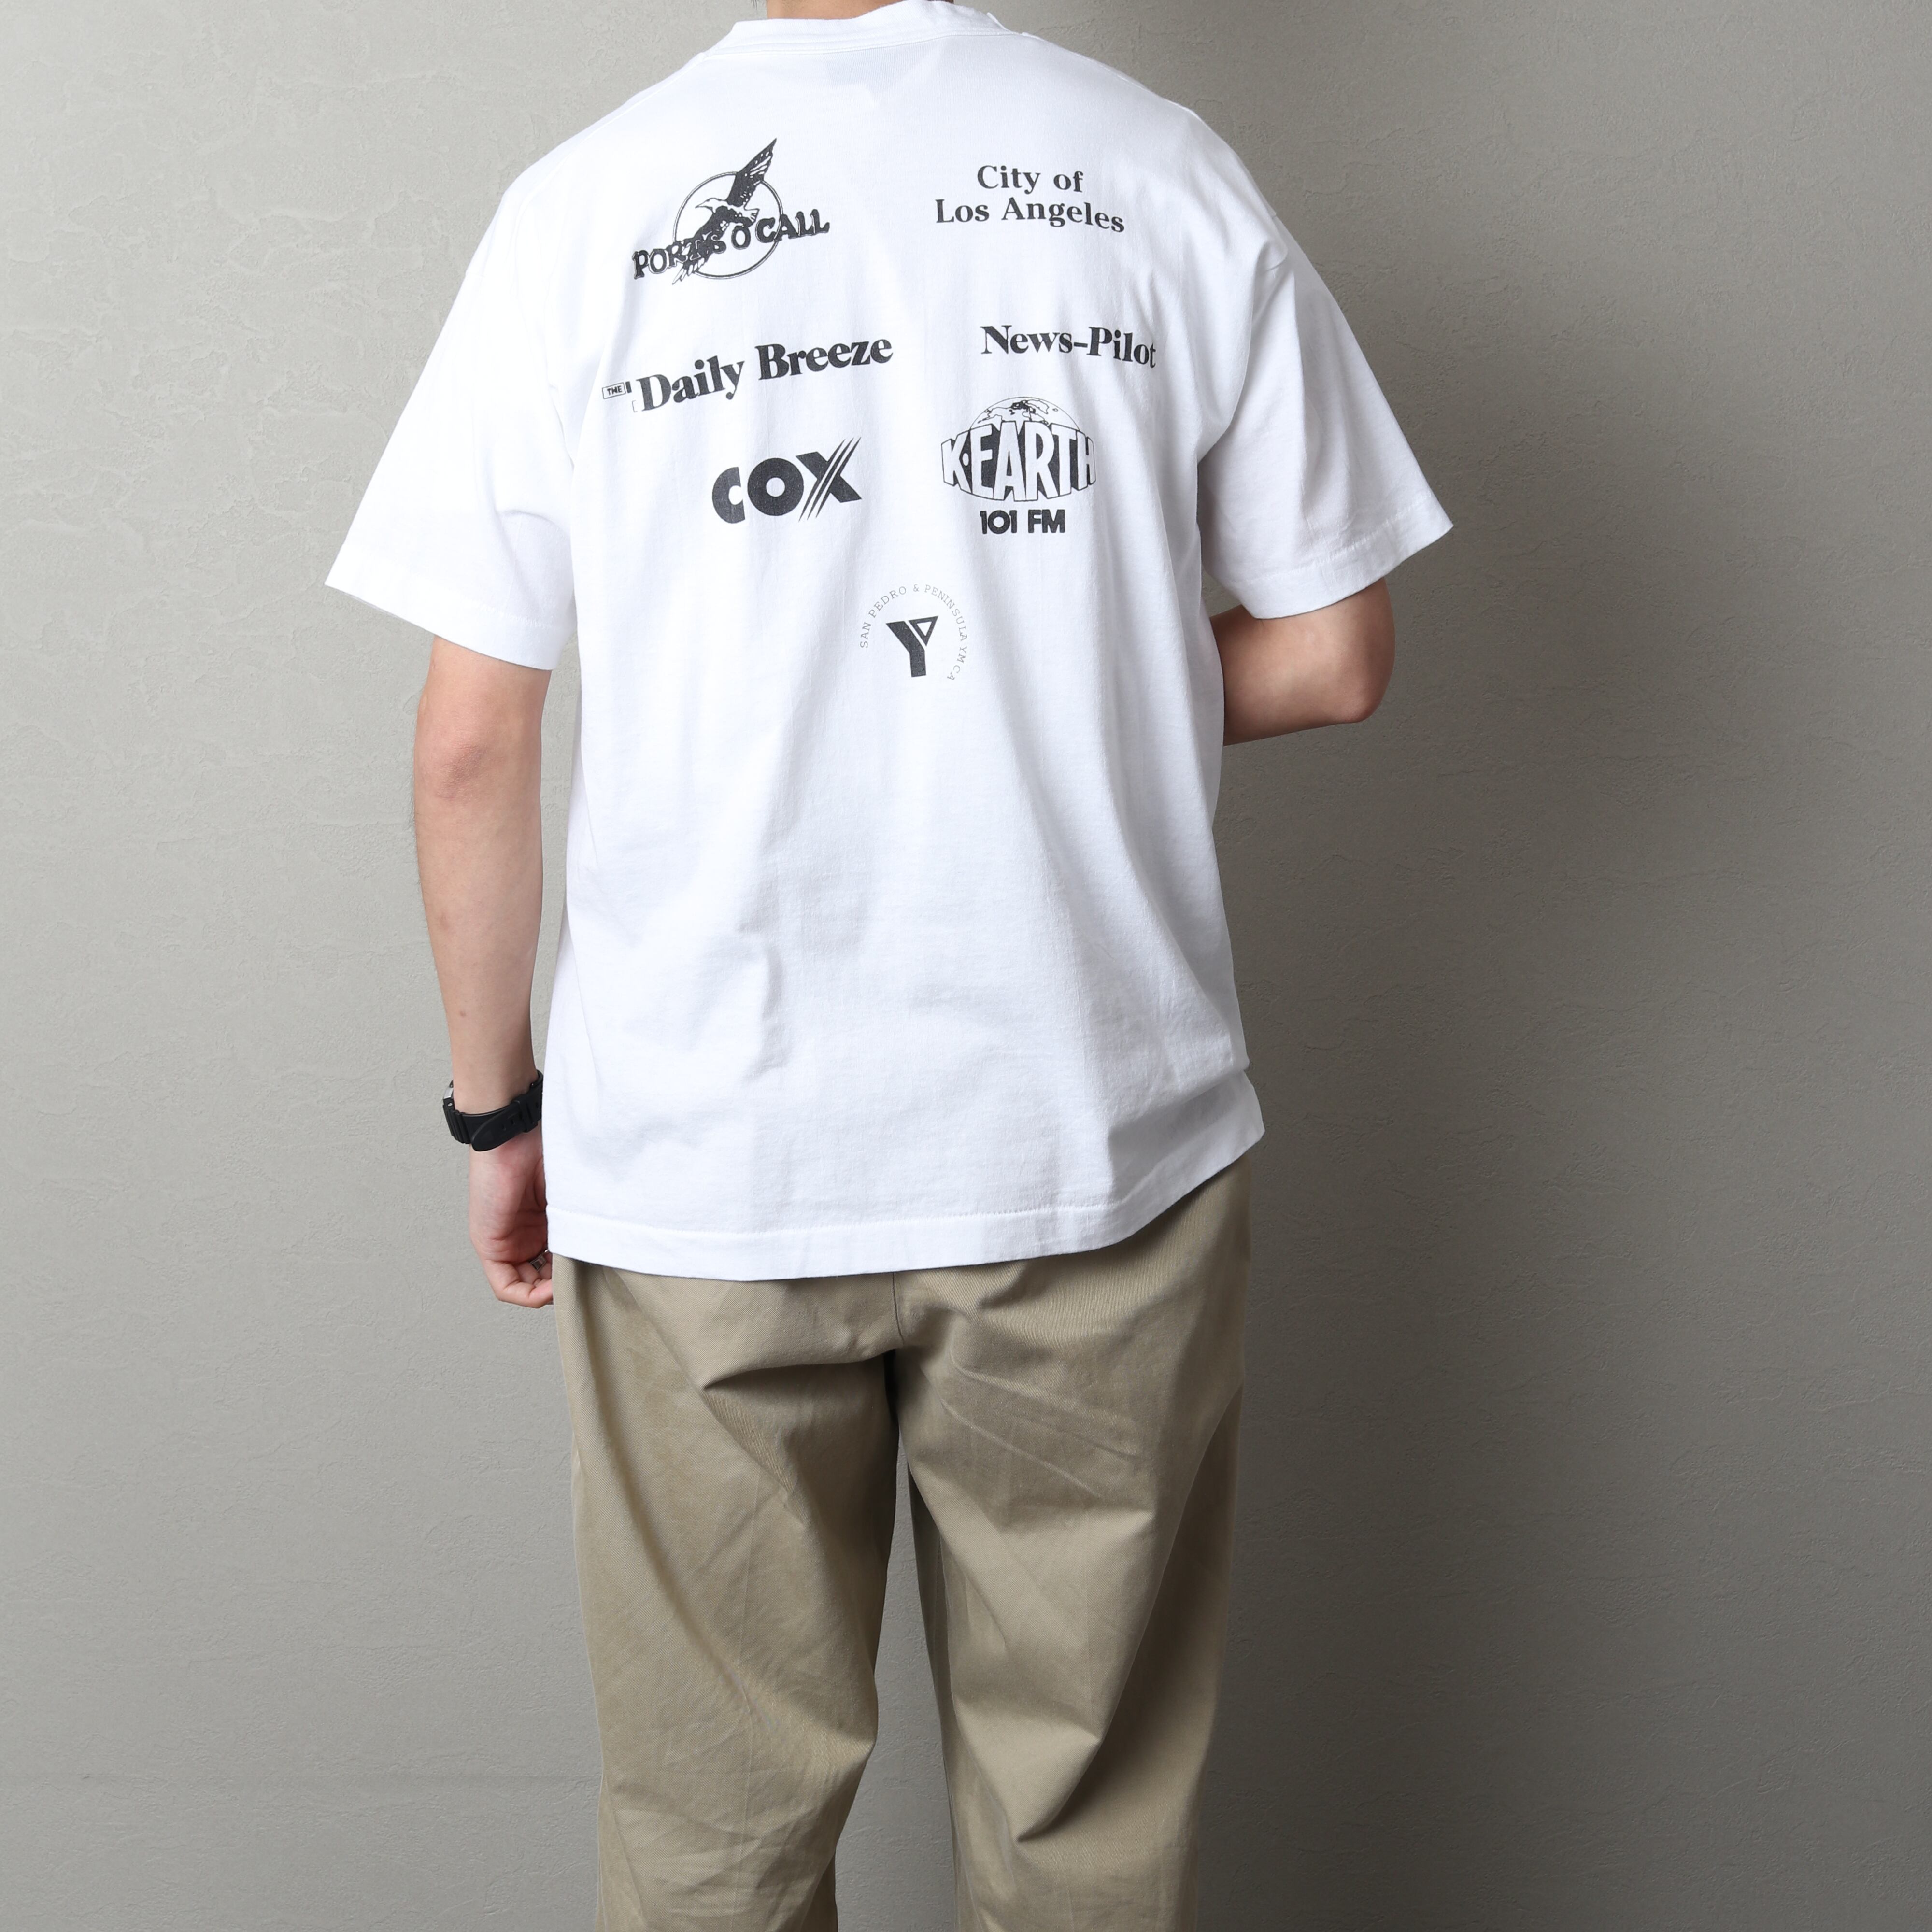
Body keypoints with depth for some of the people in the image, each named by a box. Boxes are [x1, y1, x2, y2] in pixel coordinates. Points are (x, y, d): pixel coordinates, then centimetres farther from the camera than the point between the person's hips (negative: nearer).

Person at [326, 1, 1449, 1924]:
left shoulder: (584, 202, -2)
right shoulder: (1168, 175, 0)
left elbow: (472, 742, -3)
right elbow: (1334, 656, 4)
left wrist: (498, 1107, 8)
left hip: (699, 1153, 0)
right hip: (1103, 1136, 1)